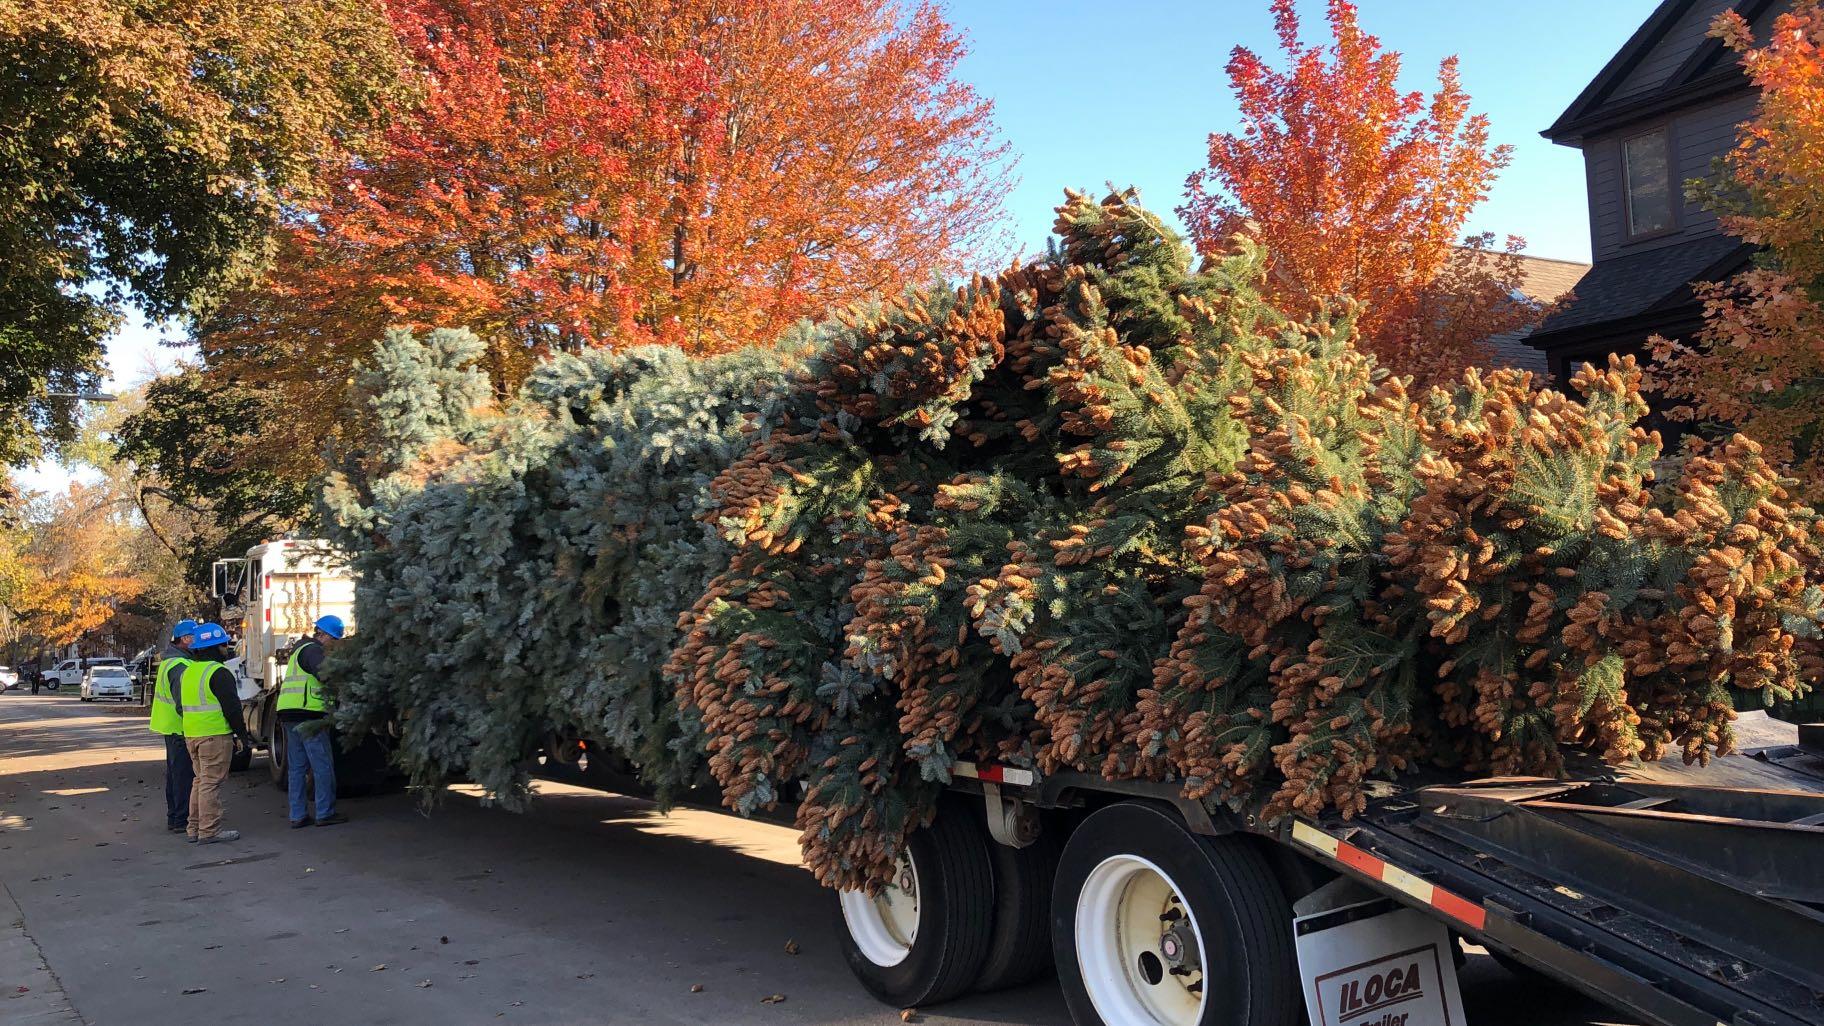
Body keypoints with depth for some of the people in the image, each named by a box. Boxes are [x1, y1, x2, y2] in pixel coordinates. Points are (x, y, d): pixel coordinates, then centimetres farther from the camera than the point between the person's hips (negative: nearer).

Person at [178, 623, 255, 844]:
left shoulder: (187, 672, 15)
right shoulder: (219, 673, -14)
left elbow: (181, 706, 21)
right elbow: (232, 707, -16)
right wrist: (242, 734, -8)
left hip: (191, 735, 9)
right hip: (215, 735, -9)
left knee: (200, 781, 17)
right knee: (211, 782, -5)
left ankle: (194, 828, 21)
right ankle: (209, 831, -4)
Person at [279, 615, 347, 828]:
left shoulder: (301, 649, 25)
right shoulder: (313, 650, -8)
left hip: (288, 714, 10)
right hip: (308, 714, -10)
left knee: (296, 767, 10)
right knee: (323, 766, -4)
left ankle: (298, 815, 10)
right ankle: (325, 813, -2)